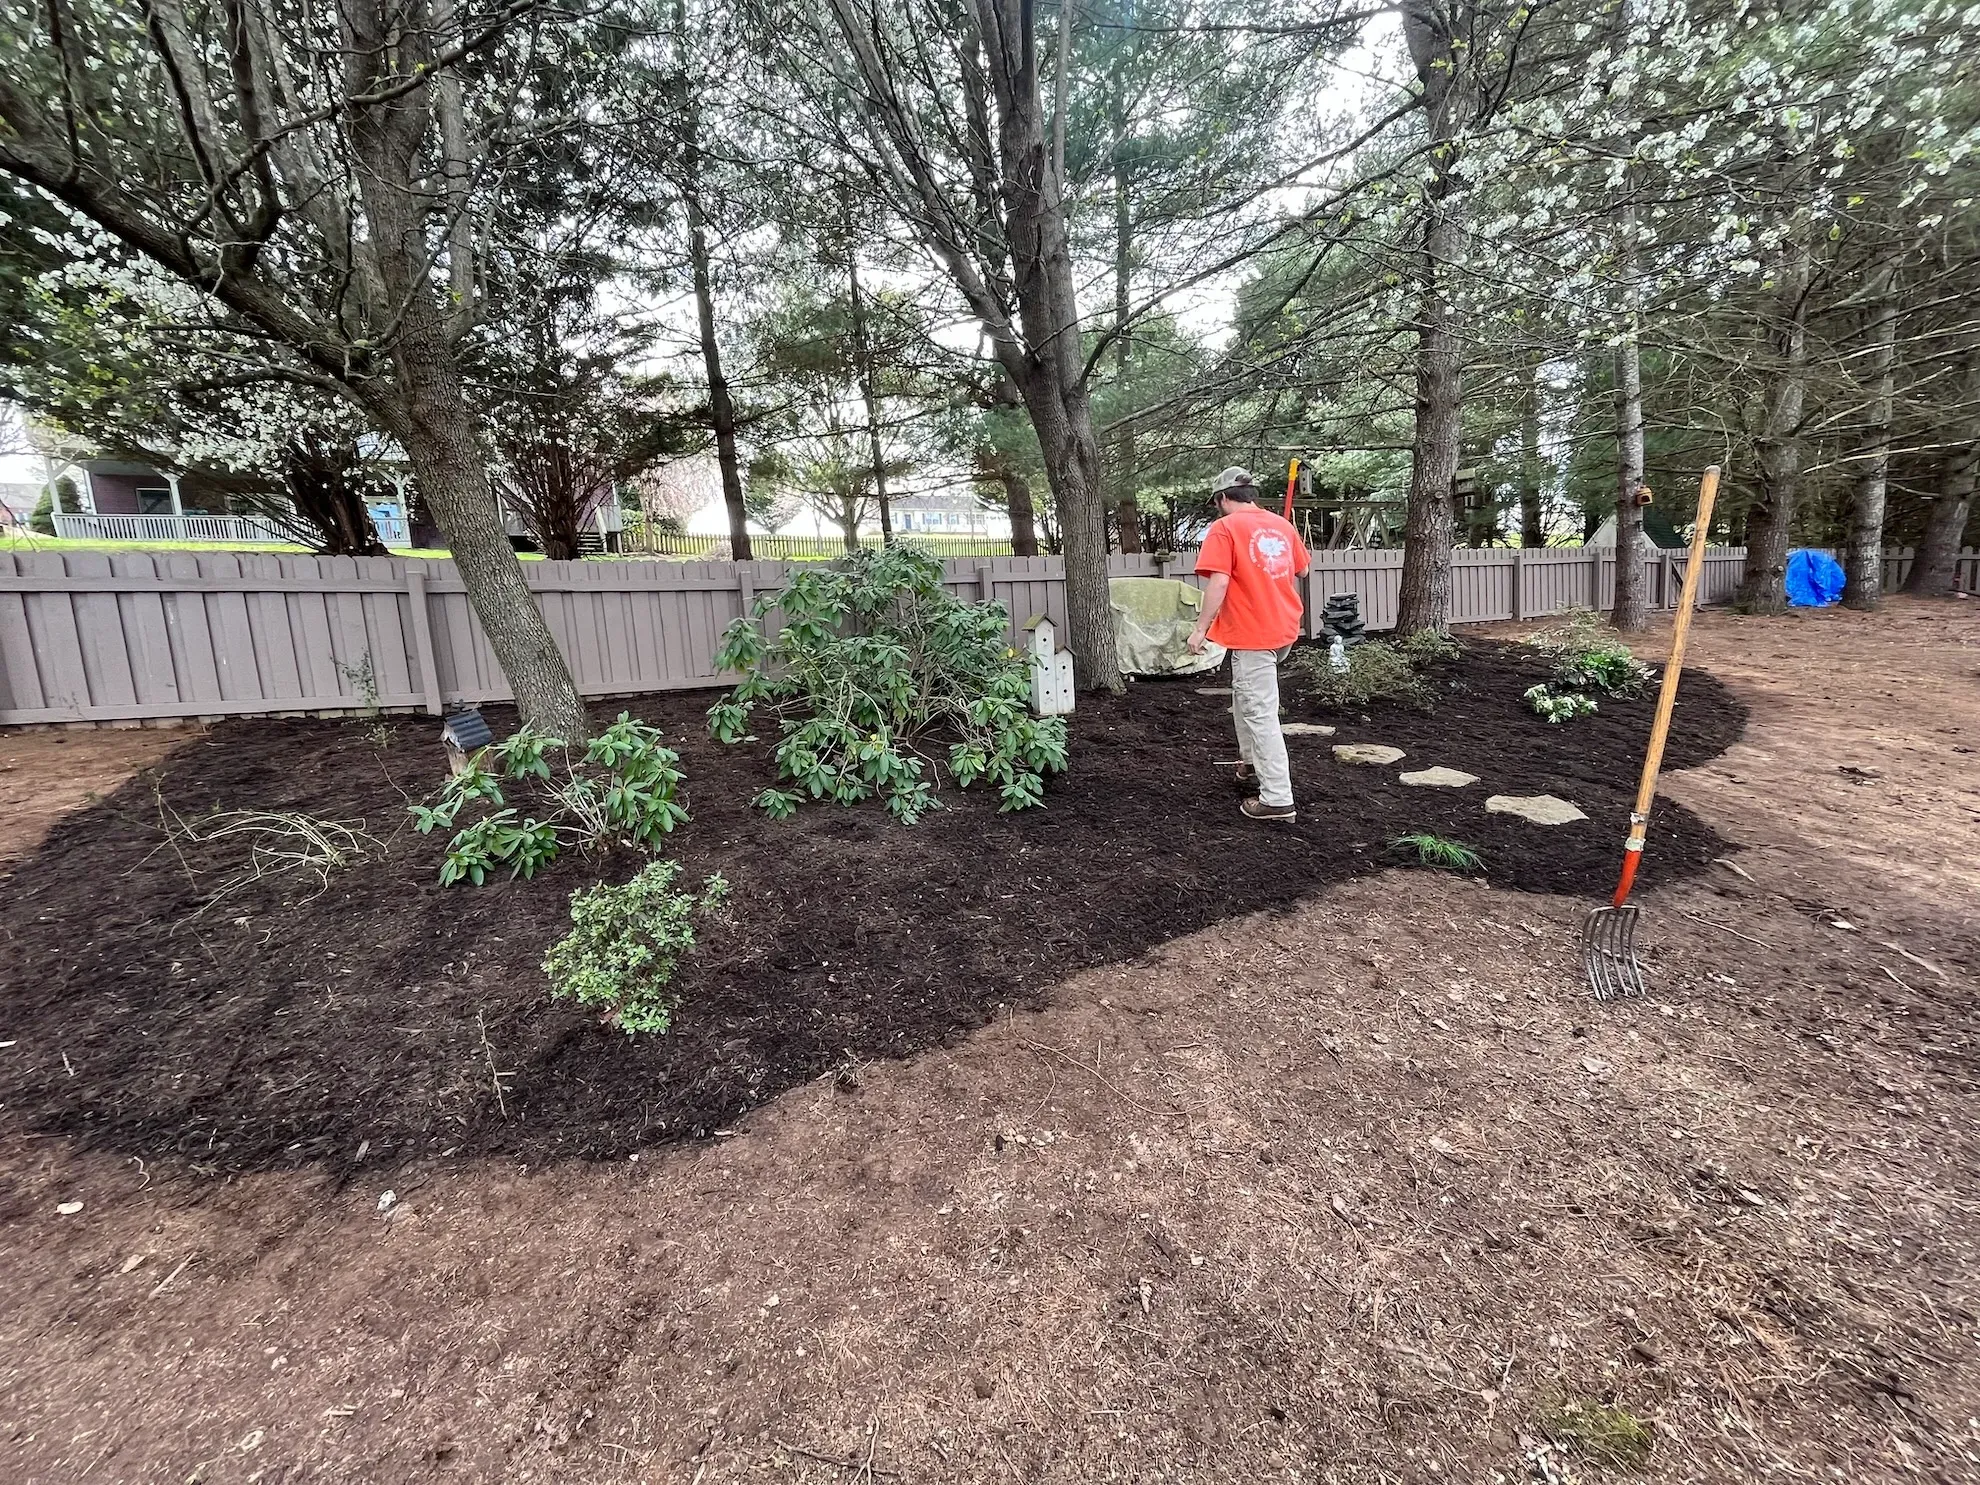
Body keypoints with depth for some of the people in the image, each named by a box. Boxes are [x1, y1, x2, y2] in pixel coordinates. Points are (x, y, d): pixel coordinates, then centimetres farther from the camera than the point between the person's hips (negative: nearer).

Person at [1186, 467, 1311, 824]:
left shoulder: (1224, 528, -8)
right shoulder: (1282, 524, 12)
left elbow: (1219, 582, -18)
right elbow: (1301, 570, 23)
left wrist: (1200, 629, -14)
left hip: (1253, 634, -8)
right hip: (1284, 628, 8)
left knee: (1261, 715, -6)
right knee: (1245, 692, 28)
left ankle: (1278, 802, -4)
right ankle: (1251, 760, 37)